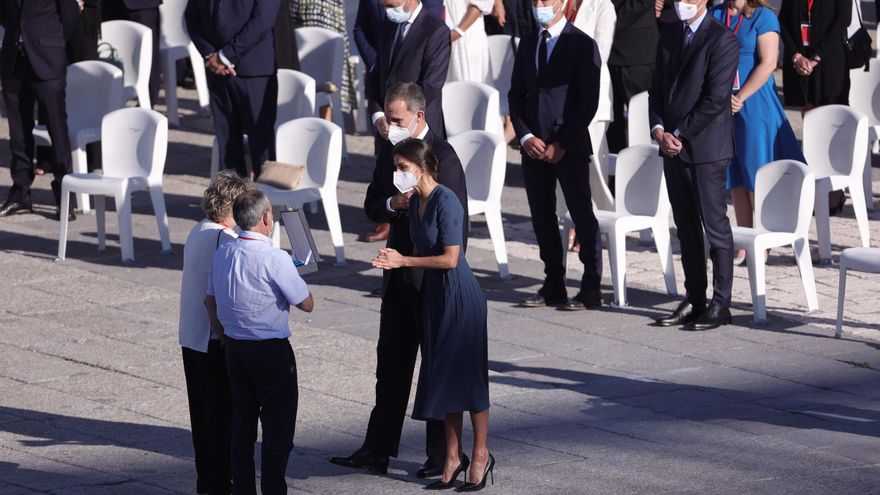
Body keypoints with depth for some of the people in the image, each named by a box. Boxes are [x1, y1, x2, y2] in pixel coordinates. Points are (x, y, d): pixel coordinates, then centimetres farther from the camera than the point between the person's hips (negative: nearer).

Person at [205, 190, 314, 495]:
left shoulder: (221, 254, 3)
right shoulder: (274, 259, -19)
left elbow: (210, 302, 13)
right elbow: (307, 304, -12)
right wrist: (295, 279, 7)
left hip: (234, 348, 7)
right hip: (272, 352, -7)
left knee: (242, 426, 15)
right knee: (278, 428, 2)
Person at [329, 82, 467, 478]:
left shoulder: (443, 156, -14)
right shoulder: (389, 151, 8)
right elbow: (371, 207, 11)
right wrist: (393, 204, -12)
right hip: (399, 276, 7)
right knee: (391, 364, 12)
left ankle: (442, 456, 10)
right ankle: (377, 450, 18)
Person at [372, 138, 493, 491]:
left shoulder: (445, 201, -18)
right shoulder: (415, 201, 8)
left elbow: (450, 258, -20)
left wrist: (404, 261, -16)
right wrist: (393, 261, 3)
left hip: (459, 295, -9)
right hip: (434, 294, 9)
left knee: (467, 374, -1)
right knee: (443, 376, 10)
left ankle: (481, 455, 9)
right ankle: (454, 456, 17)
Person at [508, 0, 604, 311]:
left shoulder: (582, 45, -5)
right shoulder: (527, 45, 13)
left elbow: (589, 102, -9)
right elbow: (516, 95, 14)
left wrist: (561, 145, -12)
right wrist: (525, 136, -3)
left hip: (570, 148, -6)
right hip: (534, 145, 6)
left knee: (582, 216, -4)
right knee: (542, 217, 7)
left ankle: (591, 289, 1)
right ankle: (553, 287, 13)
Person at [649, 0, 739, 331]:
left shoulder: (722, 40, -10)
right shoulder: (669, 36, 13)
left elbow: (716, 99, -16)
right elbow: (657, 88, 15)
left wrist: (679, 134, -13)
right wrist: (658, 129, -1)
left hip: (705, 147, -7)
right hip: (671, 146, 7)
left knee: (715, 226, -2)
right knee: (686, 228, 11)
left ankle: (721, 304, 1)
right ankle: (694, 301, 16)